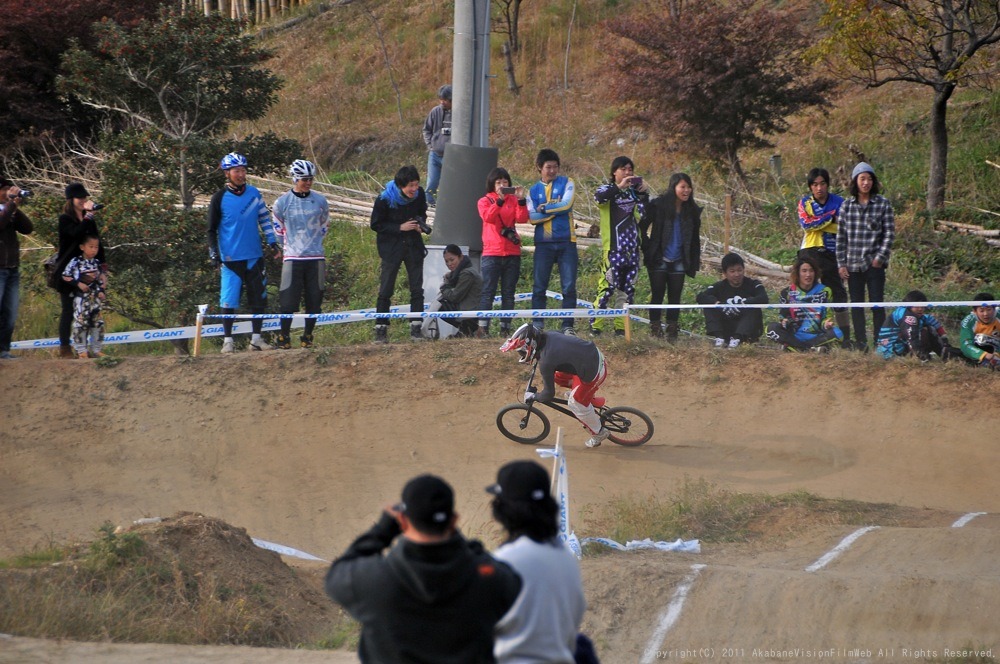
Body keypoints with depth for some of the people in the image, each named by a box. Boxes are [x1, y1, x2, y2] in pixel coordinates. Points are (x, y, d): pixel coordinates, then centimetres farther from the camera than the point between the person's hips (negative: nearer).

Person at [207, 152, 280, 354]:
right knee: (229, 299, -4)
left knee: (258, 299, 6)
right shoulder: (220, 198, -5)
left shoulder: (254, 193, 6)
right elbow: (212, 230, -1)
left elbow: (265, 219, 14)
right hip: (231, 258, -4)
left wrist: (273, 243, 8)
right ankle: (227, 340, 4)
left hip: (254, 256, 4)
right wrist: (214, 254, -9)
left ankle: (256, 338, 15)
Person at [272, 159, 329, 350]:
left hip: (316, 258, 2)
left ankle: (307, 337, 14)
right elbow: (278, 229, 11)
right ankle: (284, 337, 3)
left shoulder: (320, 201, 5)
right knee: (288, 300, -7)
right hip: (292, 258, -2)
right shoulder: (282, 202, -1)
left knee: (314, 300, 3)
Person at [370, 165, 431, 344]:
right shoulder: (385, 199, -17)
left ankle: (416, 329, 9)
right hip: (391, 247, -4)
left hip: (413, 245, 4)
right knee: (385, 290, -4)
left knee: (417, 289, 3)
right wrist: (400, 227, -19)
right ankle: (381, 330, 1)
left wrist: (420, 224, -9)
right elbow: (375, 224, -10)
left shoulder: (419, 194, -5)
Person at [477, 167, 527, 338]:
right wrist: (500, 200, -27)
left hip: (512, 253, 3)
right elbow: (488, 216, -15)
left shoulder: (513, 200, 11)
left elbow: (522, 219, -5)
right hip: (492, 253, -3)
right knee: (488, 291, -7)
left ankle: (505, 327, 5)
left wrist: (521, 200, -19)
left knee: (508, 293, 4)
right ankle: (483, 327, -9)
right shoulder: (485, 201, 6)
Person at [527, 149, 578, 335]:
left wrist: (544, 209, -4)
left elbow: (567, 204, -10)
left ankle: (568, 325, 0)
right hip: (543, 243, 1)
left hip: (566, 242, -1)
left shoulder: (566, 183, 7)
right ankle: (537, 324, 6)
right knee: (539, 286, 1)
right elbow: (532, 217, -2)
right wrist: (556, 210, -9)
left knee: (569, 286, -4)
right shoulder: (533, 191, 10)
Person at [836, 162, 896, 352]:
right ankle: (860, 342, 14)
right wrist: (841, 263, 3)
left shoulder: (883, 204, -1)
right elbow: (841, 236, 8)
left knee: (877, 304, -4)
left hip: (874, 264, -3)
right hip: (853, 263, 3)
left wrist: (880, 257, -10)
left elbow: (889, 233, -2)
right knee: (856, 305, 8)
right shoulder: (846, 205, 6)